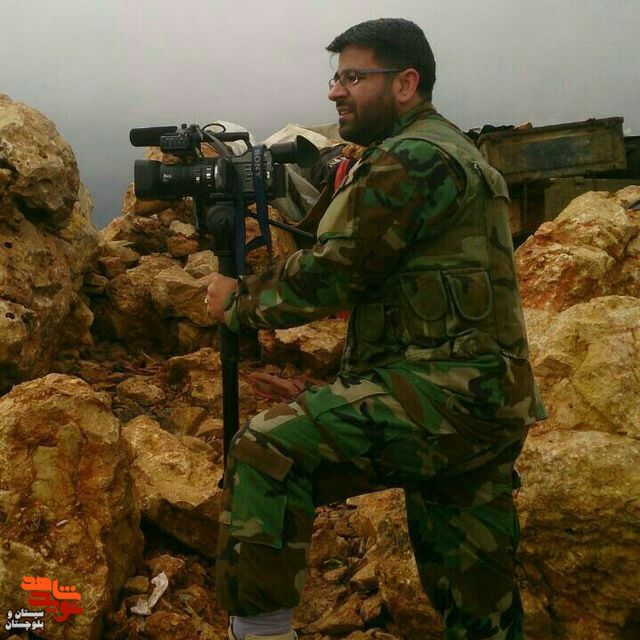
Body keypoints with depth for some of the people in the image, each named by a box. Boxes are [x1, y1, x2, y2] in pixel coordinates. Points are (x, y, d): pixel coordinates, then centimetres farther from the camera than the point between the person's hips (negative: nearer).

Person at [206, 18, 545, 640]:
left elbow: (329, 275, -13)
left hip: (445, 396, -10)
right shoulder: (456, 152, 22)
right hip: (485, 407, 10)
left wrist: (239, 301, 2)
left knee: (266, 449, -21)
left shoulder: (412, 158, -10)